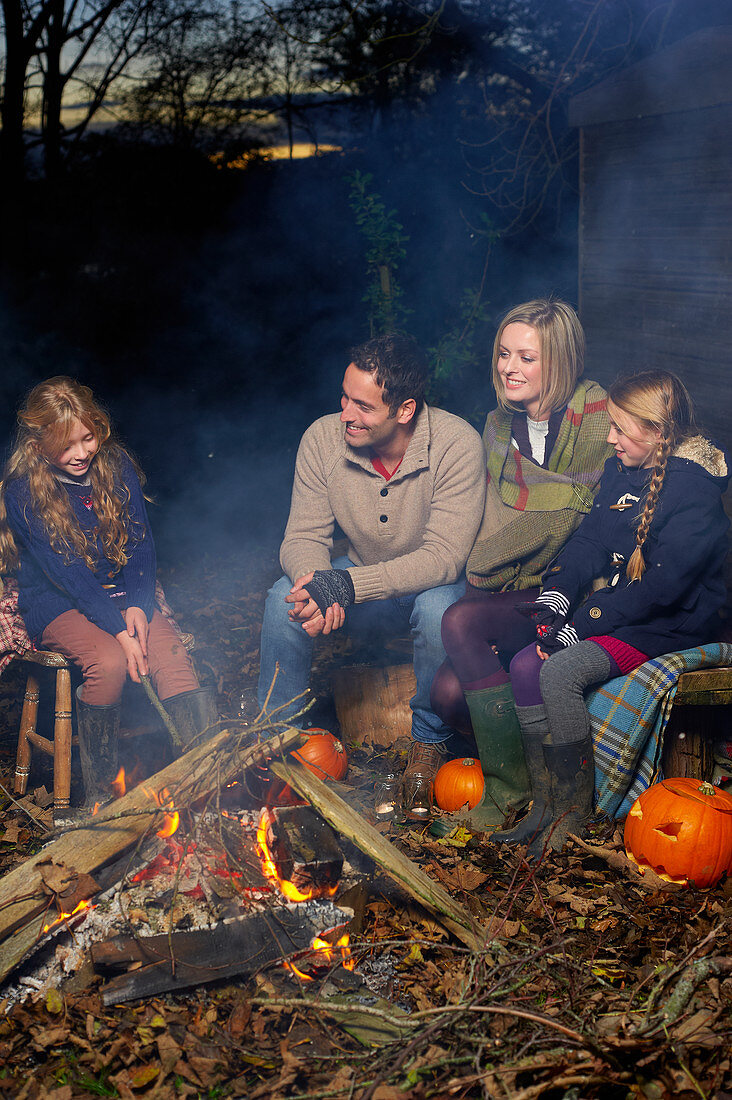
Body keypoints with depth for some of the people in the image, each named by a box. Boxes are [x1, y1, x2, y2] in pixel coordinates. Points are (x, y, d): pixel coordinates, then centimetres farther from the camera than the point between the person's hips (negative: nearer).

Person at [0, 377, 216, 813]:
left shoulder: (116, 466, 1)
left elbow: (141, 541, 2)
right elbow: (66, 573, -18)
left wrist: (137, 604, -15)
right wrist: (117, 629, -27)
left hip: (121, 593, 4)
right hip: (56, 605, -3)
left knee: (172, 654, -25)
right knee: (110, 662, -32)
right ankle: (99, 791, -14)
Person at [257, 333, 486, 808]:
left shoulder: (458, 444, -27)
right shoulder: (323, 438, -16)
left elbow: (444, 557, -31)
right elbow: (303, 537, -12)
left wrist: (348, 585, -41)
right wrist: (314, 583, -37)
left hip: (435, 584, -3)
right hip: (360, 582, 3)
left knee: (437, 607, -37)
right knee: (285, 596, -23)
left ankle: (431, 738, -9)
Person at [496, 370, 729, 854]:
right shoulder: (623, 469, 8)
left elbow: (659, 586, -23)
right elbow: (591, 539, 12)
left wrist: (579, 625, -22)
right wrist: (557, 595, -6)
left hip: (671, 626, -8)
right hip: (616, 607, 8)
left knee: (560, 671, -28)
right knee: (525, 666, -13)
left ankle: (577, 809, -10)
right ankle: (544, 804, -4)